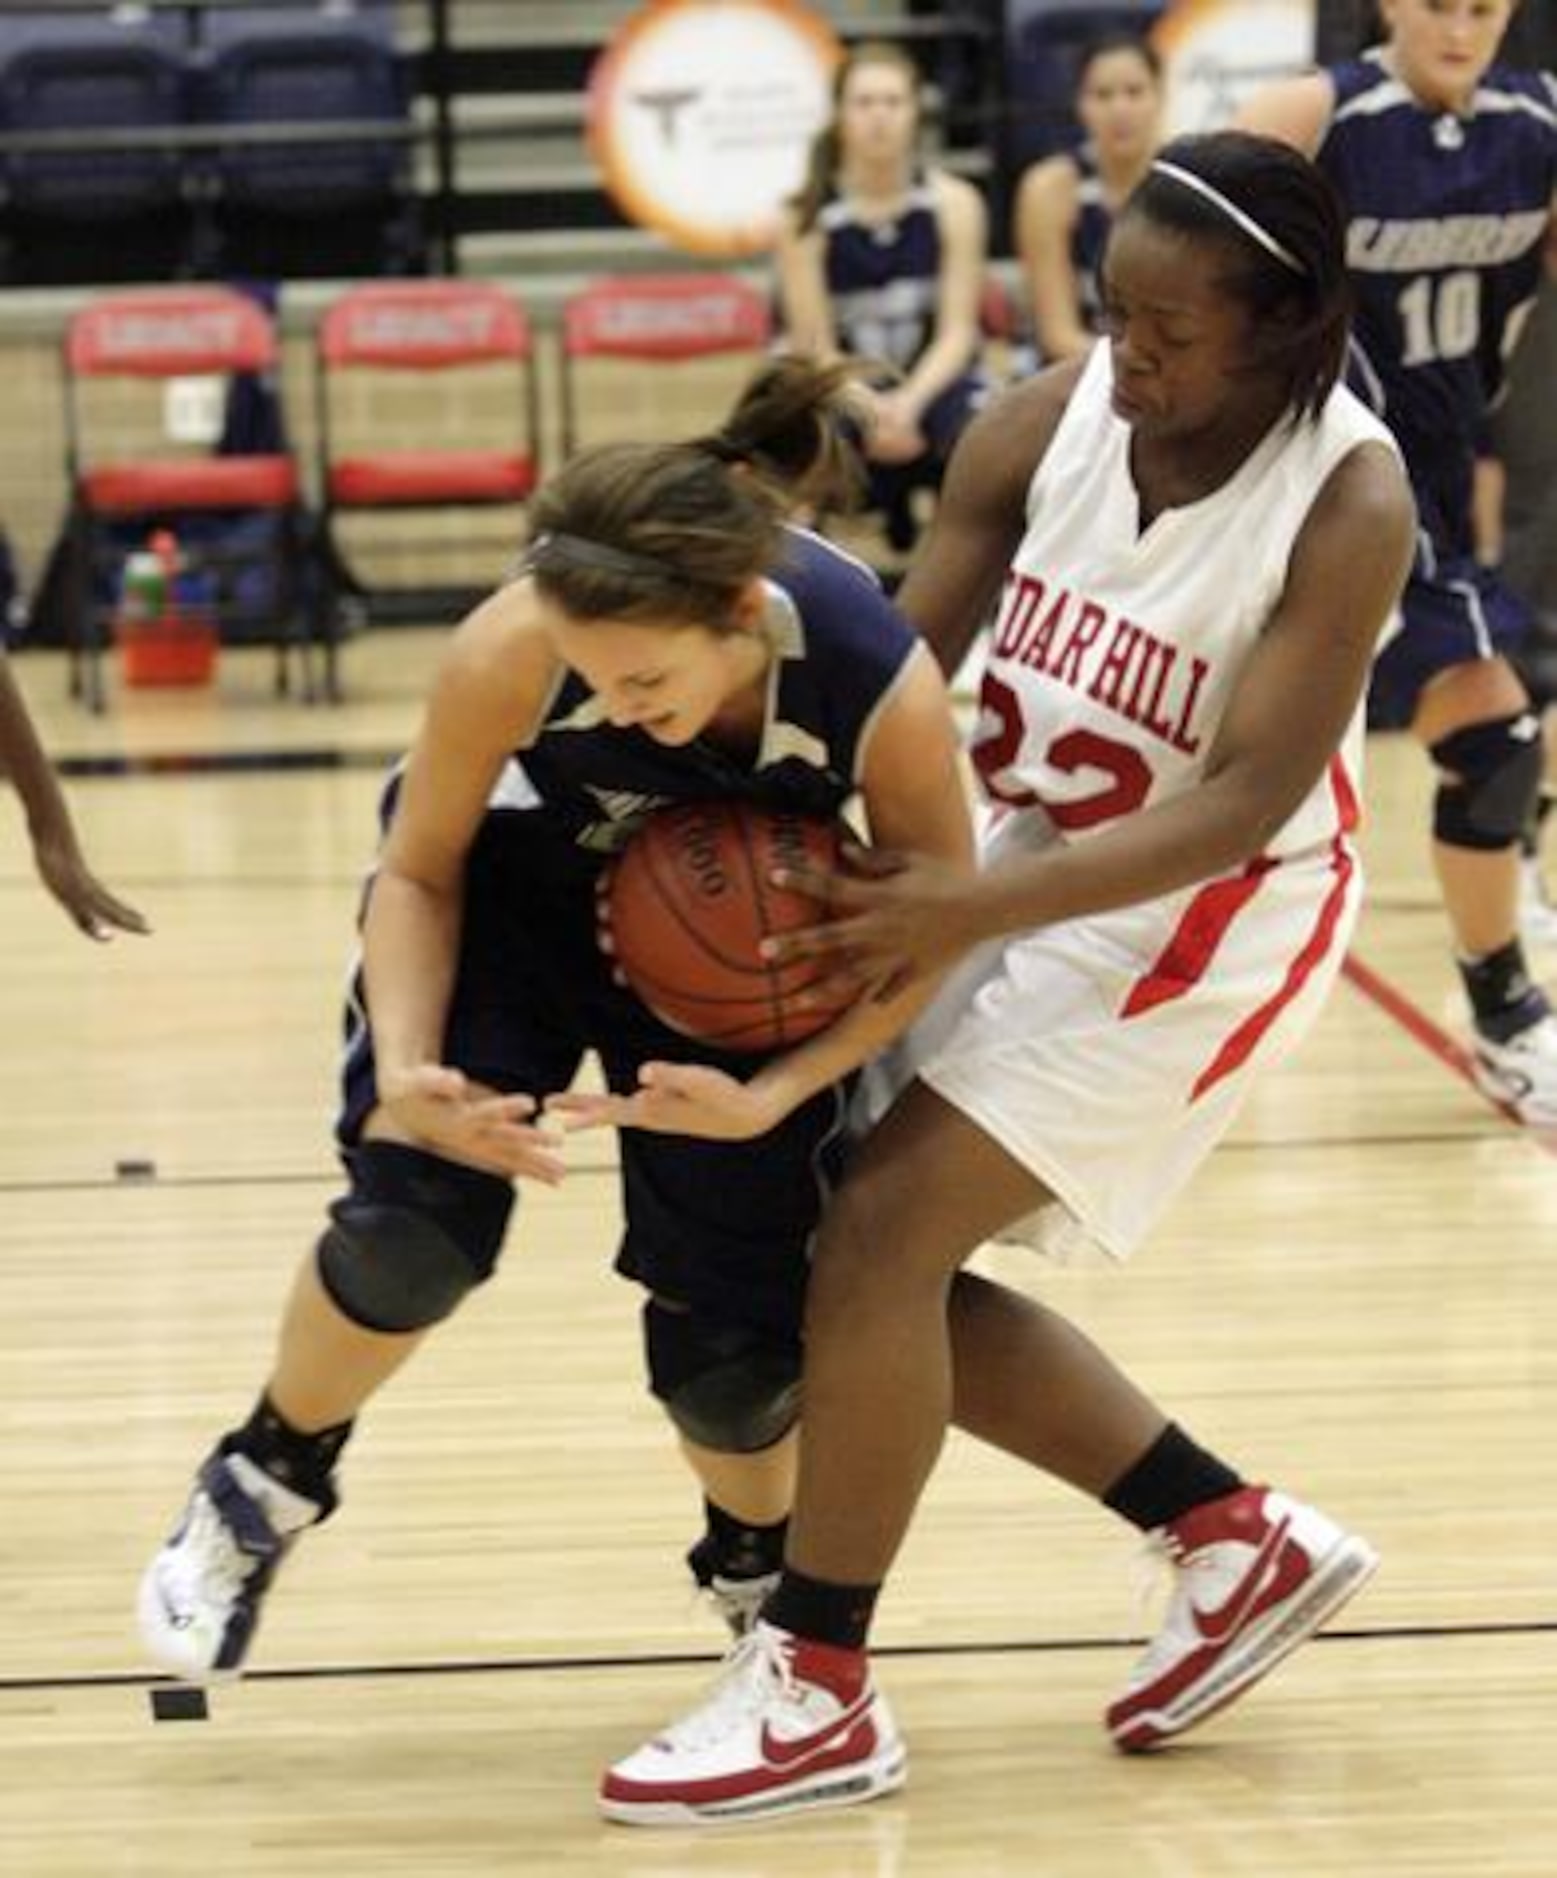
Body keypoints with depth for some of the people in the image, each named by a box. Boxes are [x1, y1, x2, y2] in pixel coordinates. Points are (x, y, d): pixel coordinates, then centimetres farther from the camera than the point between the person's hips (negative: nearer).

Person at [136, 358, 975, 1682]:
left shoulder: (886, 688, -36)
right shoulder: (511, 649, -36)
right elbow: (419, 873, -16)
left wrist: (775, 1093, -29)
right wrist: (408, 1074, -32)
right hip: (518, 877, 0)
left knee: (735, 1336, -3)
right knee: (417, 1222, -21)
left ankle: (759, 1572, 31)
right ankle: (264, 1490, 9)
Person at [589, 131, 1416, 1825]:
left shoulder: (1346, 504, -24)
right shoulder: (1045, 424, -10)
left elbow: (1237, 806, -27)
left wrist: (969, 909, -35)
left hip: (1205, 918, -7)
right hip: (1031, 879, 7)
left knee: (879, 1237, -16)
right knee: (899, 1269, 6)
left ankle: (817, 1695, -4)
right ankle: (1240, 1542, 22)